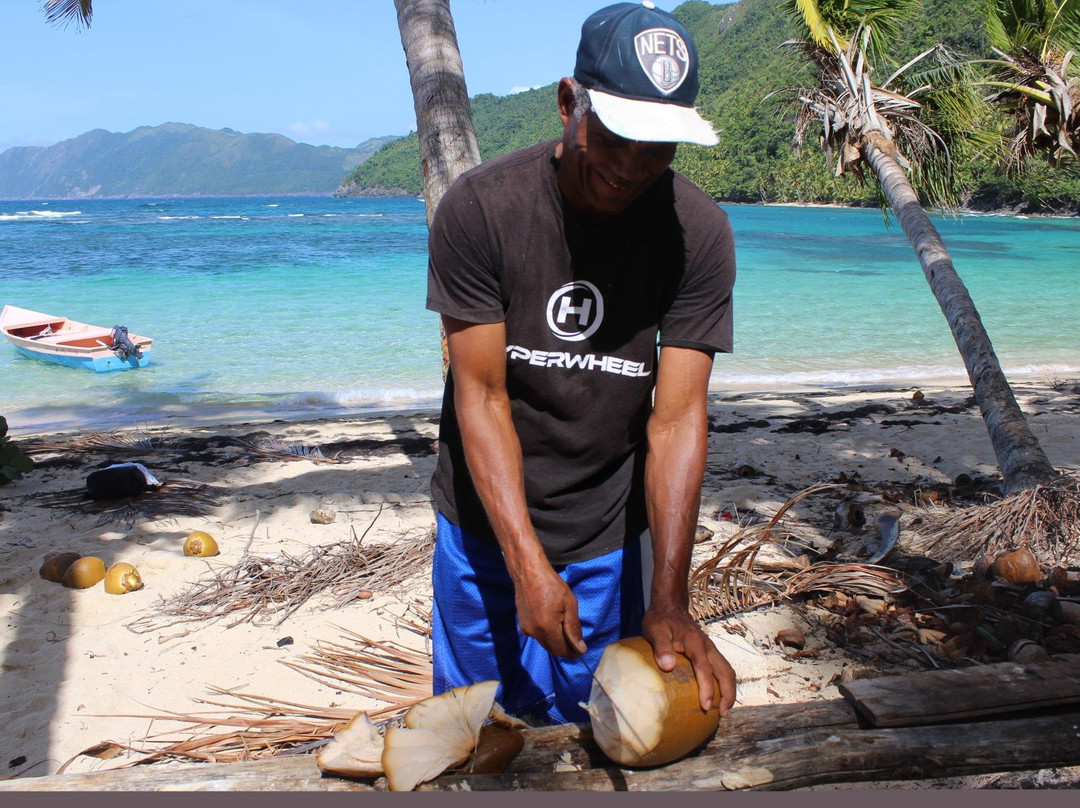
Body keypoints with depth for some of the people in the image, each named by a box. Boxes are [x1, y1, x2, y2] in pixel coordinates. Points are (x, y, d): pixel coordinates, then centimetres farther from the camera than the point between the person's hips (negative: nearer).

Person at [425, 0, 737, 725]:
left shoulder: (699, 232, -14)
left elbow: (677, 417, -17)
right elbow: (481, 397, -17)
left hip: (610, 538, 1)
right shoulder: (479, 208, -17)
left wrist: (669, 600, -24)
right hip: (487, 524, 0)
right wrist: (528, 564, -24)